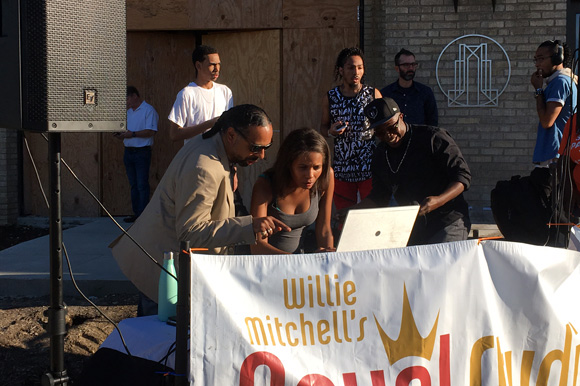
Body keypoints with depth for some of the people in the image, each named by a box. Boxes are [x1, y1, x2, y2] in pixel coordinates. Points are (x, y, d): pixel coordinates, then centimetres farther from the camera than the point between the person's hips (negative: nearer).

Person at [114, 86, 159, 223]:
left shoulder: (148, 110, -7)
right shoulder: (128, 112, 18)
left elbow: (151, 132, -16)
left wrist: (132, 134, -17)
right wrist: (121, 134, 3)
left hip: (142, 152, -8)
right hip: (128, 151, 8)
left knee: (142, 185, -7)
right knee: (133, 185, 10)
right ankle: (136, 213, 14)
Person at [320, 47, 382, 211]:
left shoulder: (374, 94, 3)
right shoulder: (330, 97, 6)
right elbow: (323, 127, 16)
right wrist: (331, 131, -6)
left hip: (369, 167, -1)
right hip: (341, 167, 2)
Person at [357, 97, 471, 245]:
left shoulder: (433, 137, -7)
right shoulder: (381, 154, 11)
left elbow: (463, 175, -10)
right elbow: (379, 195, 18)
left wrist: (439, 200, -28)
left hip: (448, 221, -5)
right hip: (411, 226, 5)